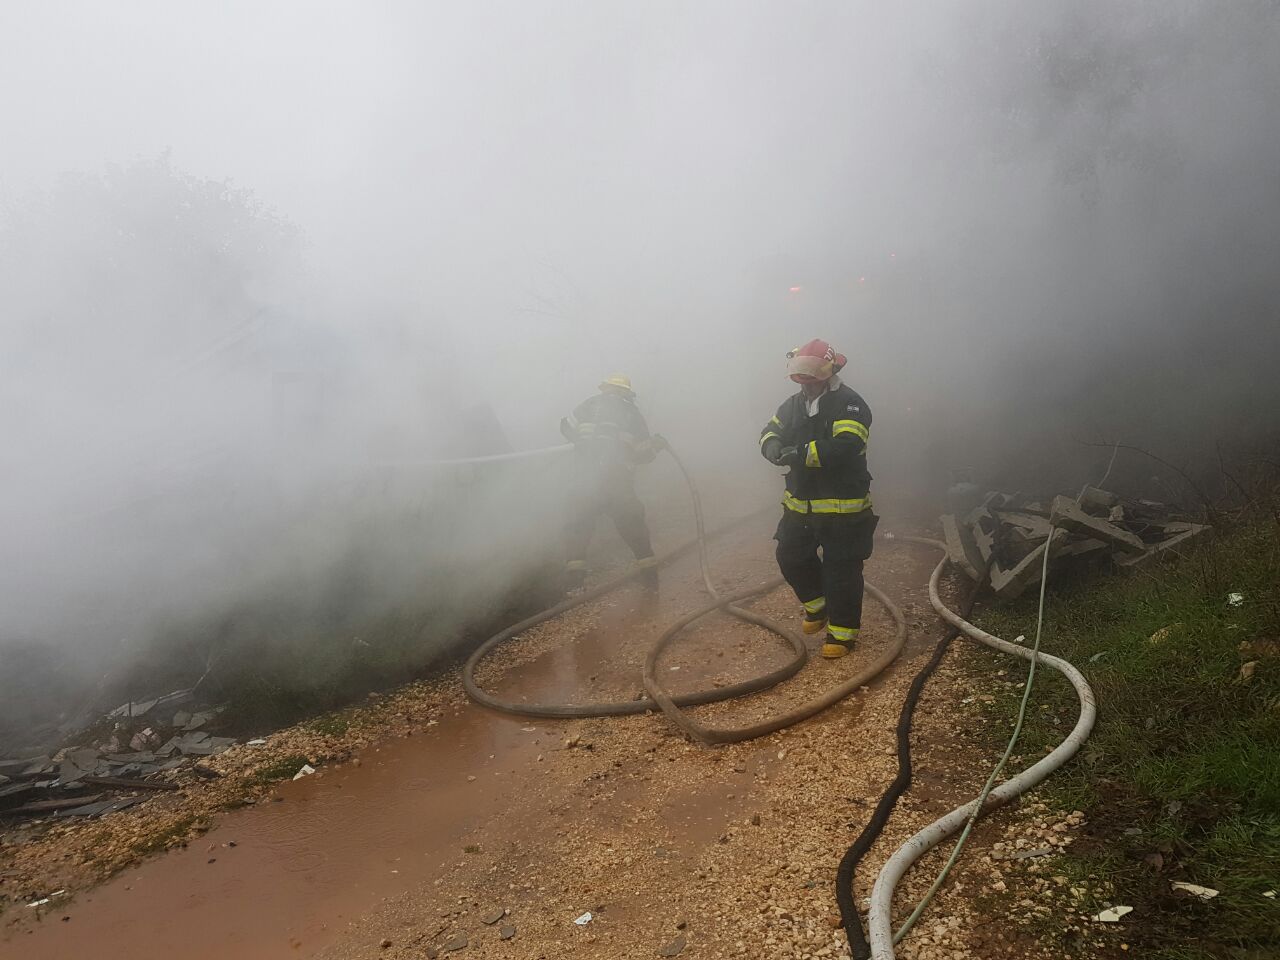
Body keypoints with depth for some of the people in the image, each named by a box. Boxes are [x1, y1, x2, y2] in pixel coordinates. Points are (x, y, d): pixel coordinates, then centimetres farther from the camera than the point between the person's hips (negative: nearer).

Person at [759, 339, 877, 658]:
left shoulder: (849, 405, -16)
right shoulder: (793, 404, 7)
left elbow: (846, 446, -30)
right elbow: (770, 432, 8)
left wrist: (802, 453, -34)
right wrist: (775, 447, -16)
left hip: (842, 507, -7)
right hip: (800, 504, 7)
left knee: (841, 568, 1)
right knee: (790, 557, 14)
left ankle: (843, 630, 14)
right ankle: (818, 605, 37)